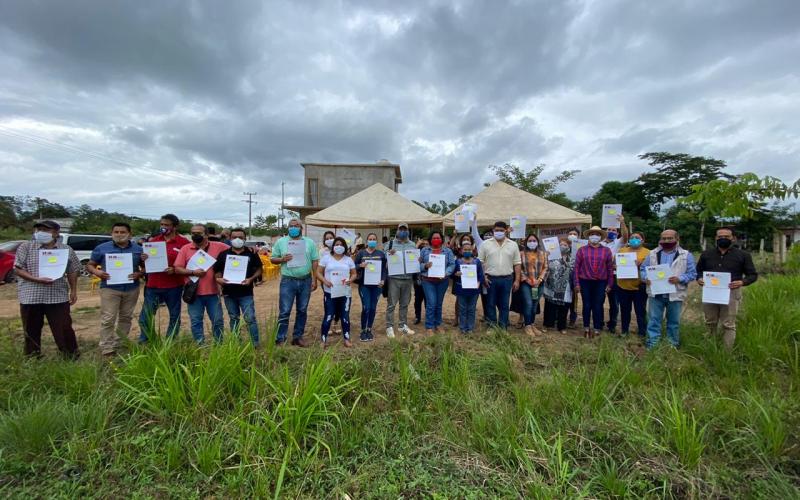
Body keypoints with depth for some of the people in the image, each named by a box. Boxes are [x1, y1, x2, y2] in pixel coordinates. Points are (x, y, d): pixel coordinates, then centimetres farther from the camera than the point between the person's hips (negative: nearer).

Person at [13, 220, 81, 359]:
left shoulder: (66, 249, 4)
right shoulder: (25, 247, 1)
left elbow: (72, 272, 9)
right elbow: (18, 269, -3)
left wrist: (73, 291, 4)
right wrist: (37, 279, -19)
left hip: (58, 296, 0)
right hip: (31, 296, 1)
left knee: (64, 328, 2)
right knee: (31, 330, 11)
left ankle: (72, 356, 12)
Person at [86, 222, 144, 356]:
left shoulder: (138, 249, 6)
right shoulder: (101, 248, 3)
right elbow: (90, 265, 8)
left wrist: (139, 274, -10)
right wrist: (96, 272, -13)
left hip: (132, 289, 2)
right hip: (109, 288, -2)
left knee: (126, 318, 11)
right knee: (108, 319, -5)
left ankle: (120, 345, 24)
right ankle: (107, 349, 2)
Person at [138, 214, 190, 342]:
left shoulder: (184, 243, -5)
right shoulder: (153, 240, 8)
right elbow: (146, 261, 17)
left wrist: (175, 269, -19)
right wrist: (143, 258, -6)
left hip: (173, 286, -3)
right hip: (153, 285, 3)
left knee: (174, 316, 10)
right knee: (145, 317, 6)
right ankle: (143, 343, 23)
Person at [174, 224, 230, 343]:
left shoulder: (218, 246, 0)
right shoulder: (185, 249, 1)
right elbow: (177, 269, -2)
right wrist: (192, 272, -17)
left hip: (213, 292, 0)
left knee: (218, 320, 8)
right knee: (196, 321, 9)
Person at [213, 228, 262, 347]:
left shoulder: (251, 254, 0)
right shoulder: (223, 254, 4)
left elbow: (259, 269, 3)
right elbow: (217, 271, 9)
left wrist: (251, 279, -14)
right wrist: (218, 279, -12)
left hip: (246, 293, -2)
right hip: (229, 293, 3)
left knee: (250, 319, -4)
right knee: (233, 319, 14)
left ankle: (255, 344, 5)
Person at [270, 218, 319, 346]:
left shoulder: (310, 242, 5)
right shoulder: (281, 242, 3)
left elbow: (315, 262, 5)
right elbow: (272, 259, 6)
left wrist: (314, 280, 0)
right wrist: (282, 259, -16)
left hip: (306, 281, 2)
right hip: (288, 281, -2)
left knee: (302, 311, 10)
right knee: (284, 312, -1)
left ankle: (298, 337, 22)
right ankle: (280, 339, 8)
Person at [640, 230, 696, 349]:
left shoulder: (686, 255, -1)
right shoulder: (653, 254, 6)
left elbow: (692, 274, -2)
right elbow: (643, 268, 8)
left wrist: (679, 279, -20)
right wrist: (646, 278, -11)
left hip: (675, 294, -1)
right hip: (655, 294, 1)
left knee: (674, 321, 12)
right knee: (654, 320, 5)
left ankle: (673, 345, 26)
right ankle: (652, 344, 12)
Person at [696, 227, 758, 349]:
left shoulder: (743, 255, 2)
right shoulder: (706, 254, 10)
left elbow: (753, 275, 5)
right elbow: (698, 270, 19)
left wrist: (742, 282, -16)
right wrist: (699, 279, -3)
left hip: (731, 293, -3)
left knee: (728, 325, 0)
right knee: (710, 323, 12)